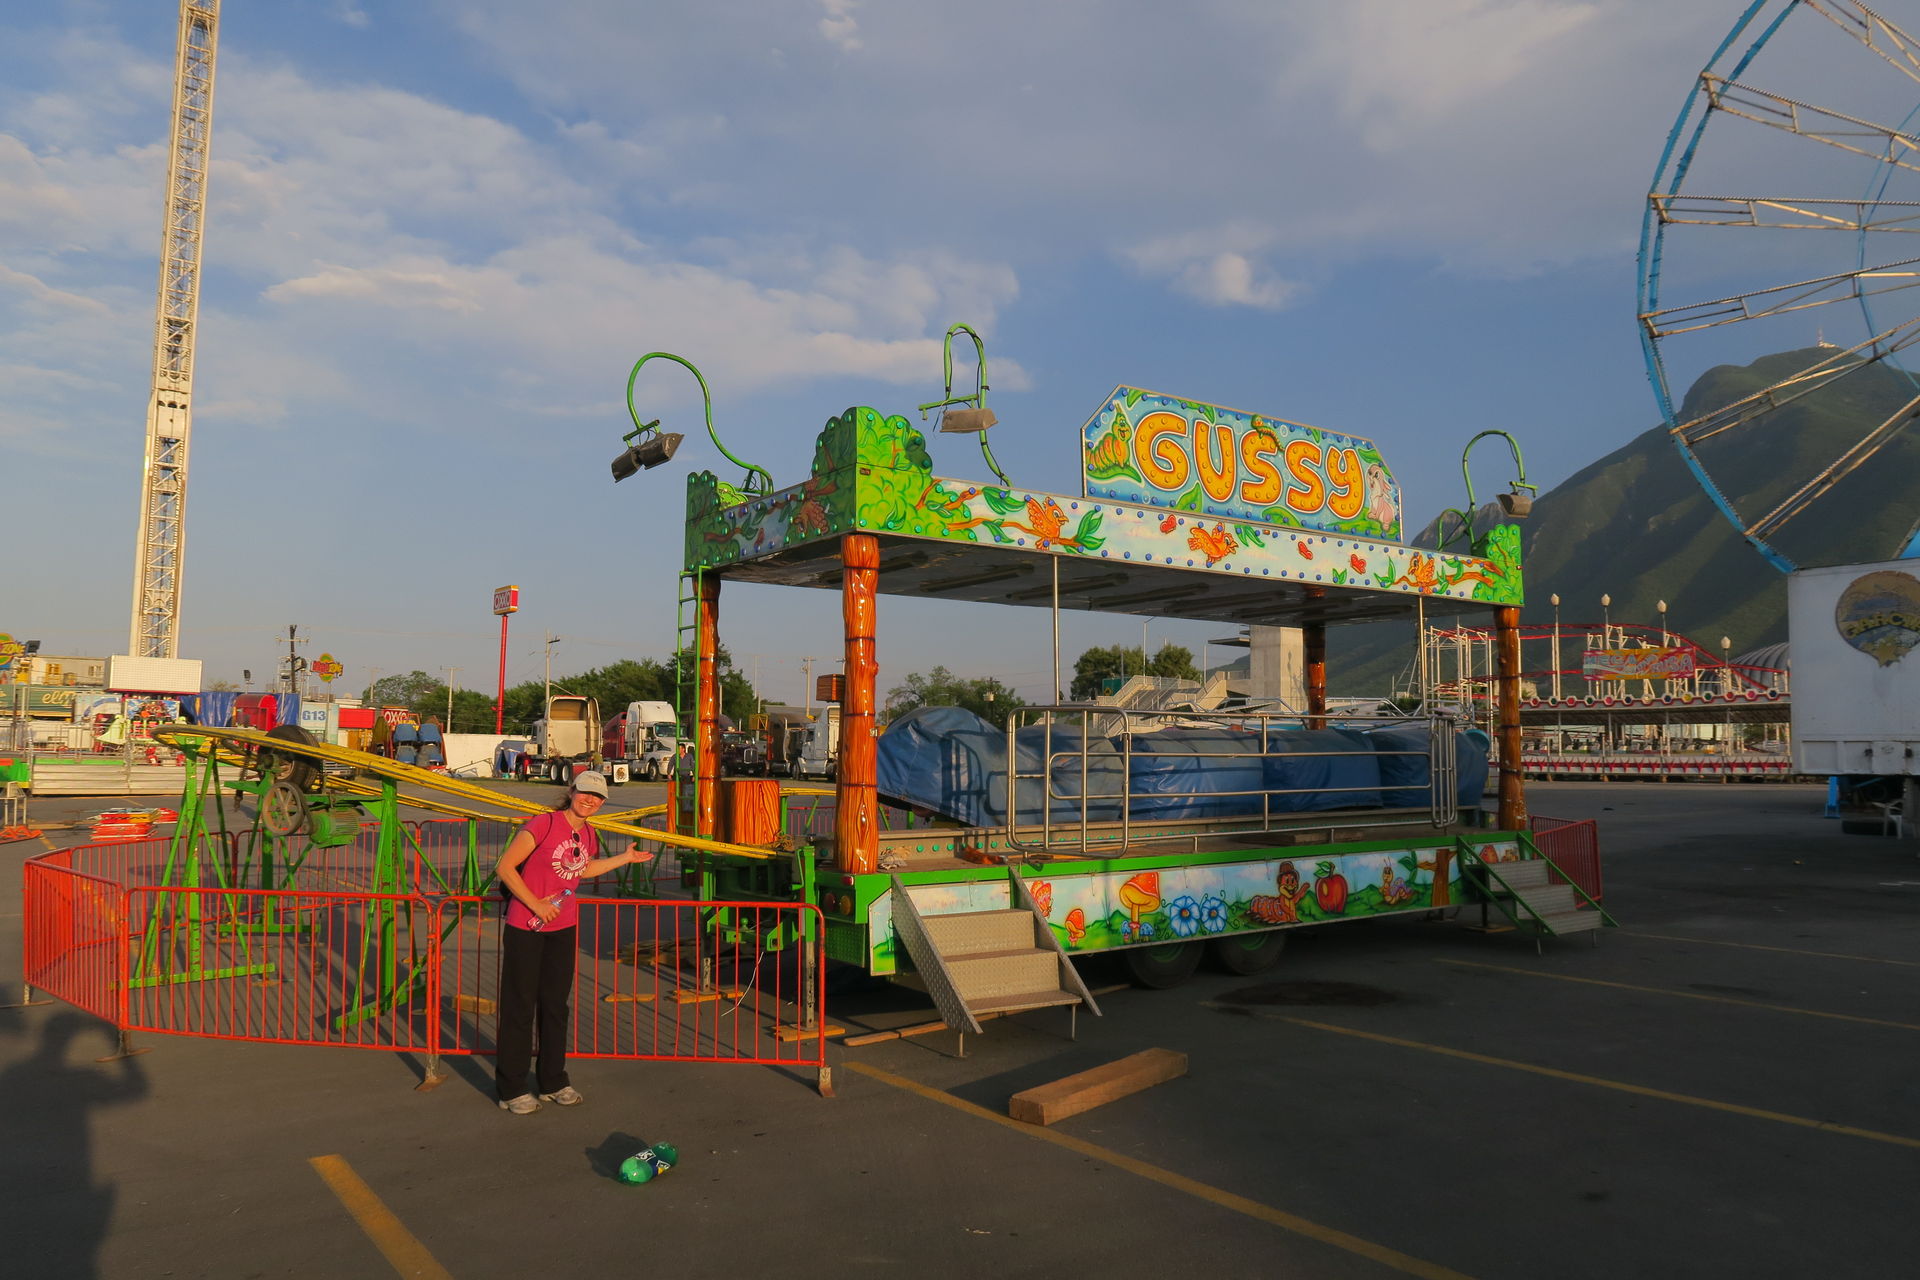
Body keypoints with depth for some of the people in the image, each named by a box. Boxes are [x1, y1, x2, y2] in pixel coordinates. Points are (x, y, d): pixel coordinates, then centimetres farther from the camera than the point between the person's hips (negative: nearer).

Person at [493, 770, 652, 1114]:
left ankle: (553, 1082, 26)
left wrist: (625, 858, 23)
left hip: (563, 927, 6)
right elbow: (504, 867, -16)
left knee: (556, 1004, 13)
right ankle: (512, 1089, 13)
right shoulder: (544, 825, -16)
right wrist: (536, 905, -18)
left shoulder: (589, 836, 5)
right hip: (525, 927, -6)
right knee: (520, 1005, 2)